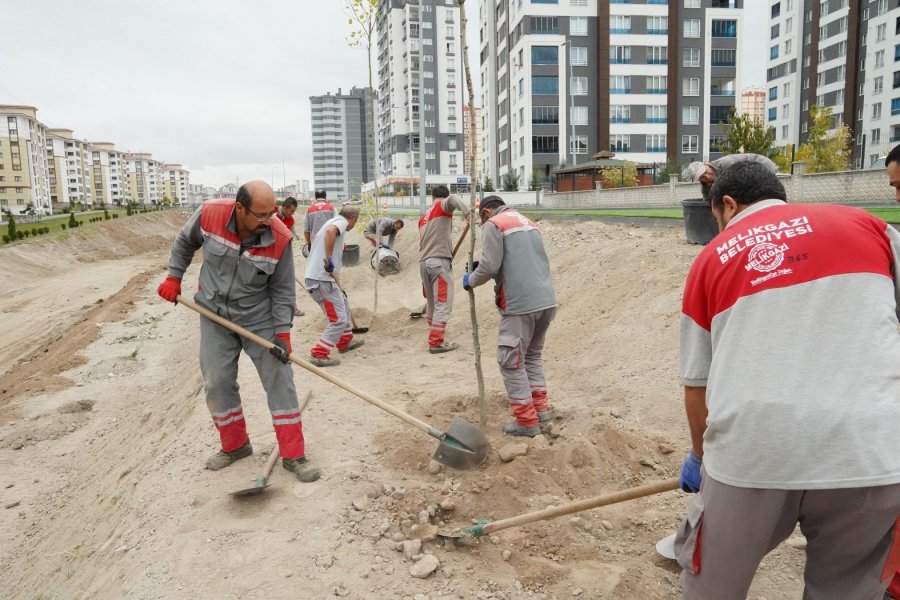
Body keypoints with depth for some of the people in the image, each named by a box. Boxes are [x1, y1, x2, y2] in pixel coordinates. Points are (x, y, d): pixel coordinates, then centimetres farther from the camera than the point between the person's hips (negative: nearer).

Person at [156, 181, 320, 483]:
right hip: (215, 315, 2)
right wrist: (174, 277, 3)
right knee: (217, 382, 6)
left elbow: (282, 289, -12)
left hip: (260, 318, -2)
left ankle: (293, 455, 6)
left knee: (280, 381, -3)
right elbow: (184, 242, 5)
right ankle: (234, 445, 27)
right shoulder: (209, 214, -18)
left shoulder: (280, 238, -22)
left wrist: (282, 331, -16)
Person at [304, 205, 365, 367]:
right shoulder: (341, 222, -5)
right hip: (322, 279, -10)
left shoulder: (333, 221, 24)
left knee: (343, 305, 27)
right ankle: (318, 355, -4)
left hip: (315, 277, 10)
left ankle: (345, 342, 40)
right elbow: (330, 231, -31)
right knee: (339, 320, -5)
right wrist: (329, 259, -29)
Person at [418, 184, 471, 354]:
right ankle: (436, 343, -3)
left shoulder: (424, 217, 22)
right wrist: (467, 212, -33)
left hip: (424, 262, 7)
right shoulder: (443, 207, 2)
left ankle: (434, 330, 33)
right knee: (443, 304, -3)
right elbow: (453, 199, -21)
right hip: (440, 261, -7)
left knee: (431, 302, 20)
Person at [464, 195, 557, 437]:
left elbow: (489, 266, -11)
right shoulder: (528, 223, 24)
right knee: (533, 356, 21)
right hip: (546, 301, 8)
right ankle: (541, 412, 22)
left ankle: (527, 421, 6)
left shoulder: (494, 225, -1)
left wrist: (471, 280, 8)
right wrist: (481, 269, 27)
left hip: (520, 304, -8)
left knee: (511, 362, 2)